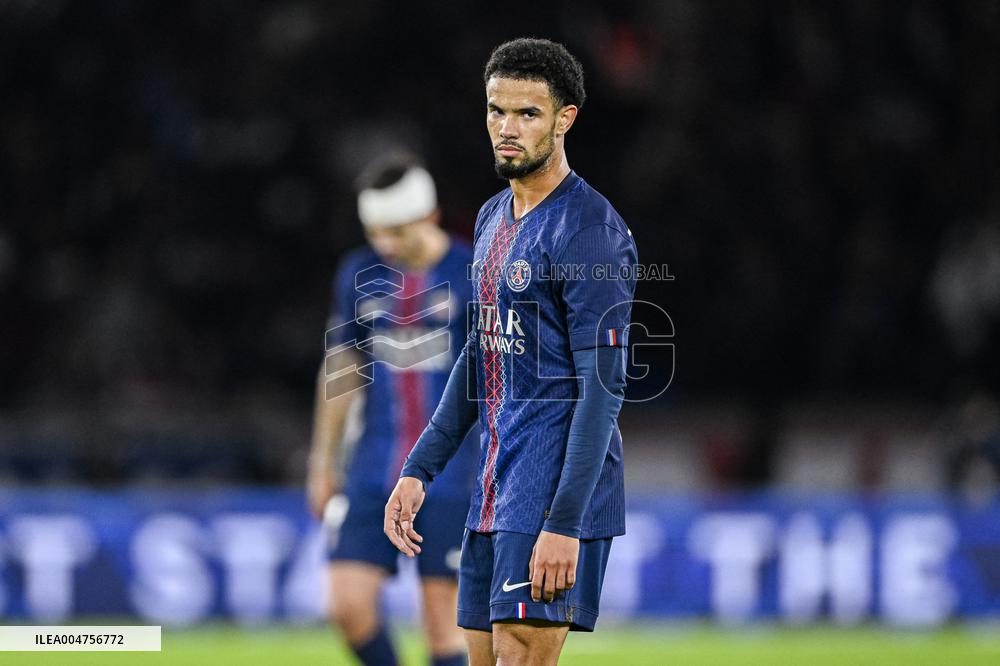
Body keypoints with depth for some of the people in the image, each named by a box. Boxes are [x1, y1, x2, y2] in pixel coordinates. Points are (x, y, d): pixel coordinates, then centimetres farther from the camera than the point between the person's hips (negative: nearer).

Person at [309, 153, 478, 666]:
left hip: (449, 475, -3)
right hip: (372, 471, 3)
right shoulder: (358, 275, 6)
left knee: (442, 618, -4)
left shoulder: (476, 277, -5)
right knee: (348, 605, -8)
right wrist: (323, 464, 18)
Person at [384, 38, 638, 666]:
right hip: (496, 492, 9)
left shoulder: (590, 230, -13)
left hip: (557, 495, -9)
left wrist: (565, 524, -22)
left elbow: (603, 388, -17)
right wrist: (419, 471, 18)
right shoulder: (493, 219, 15)